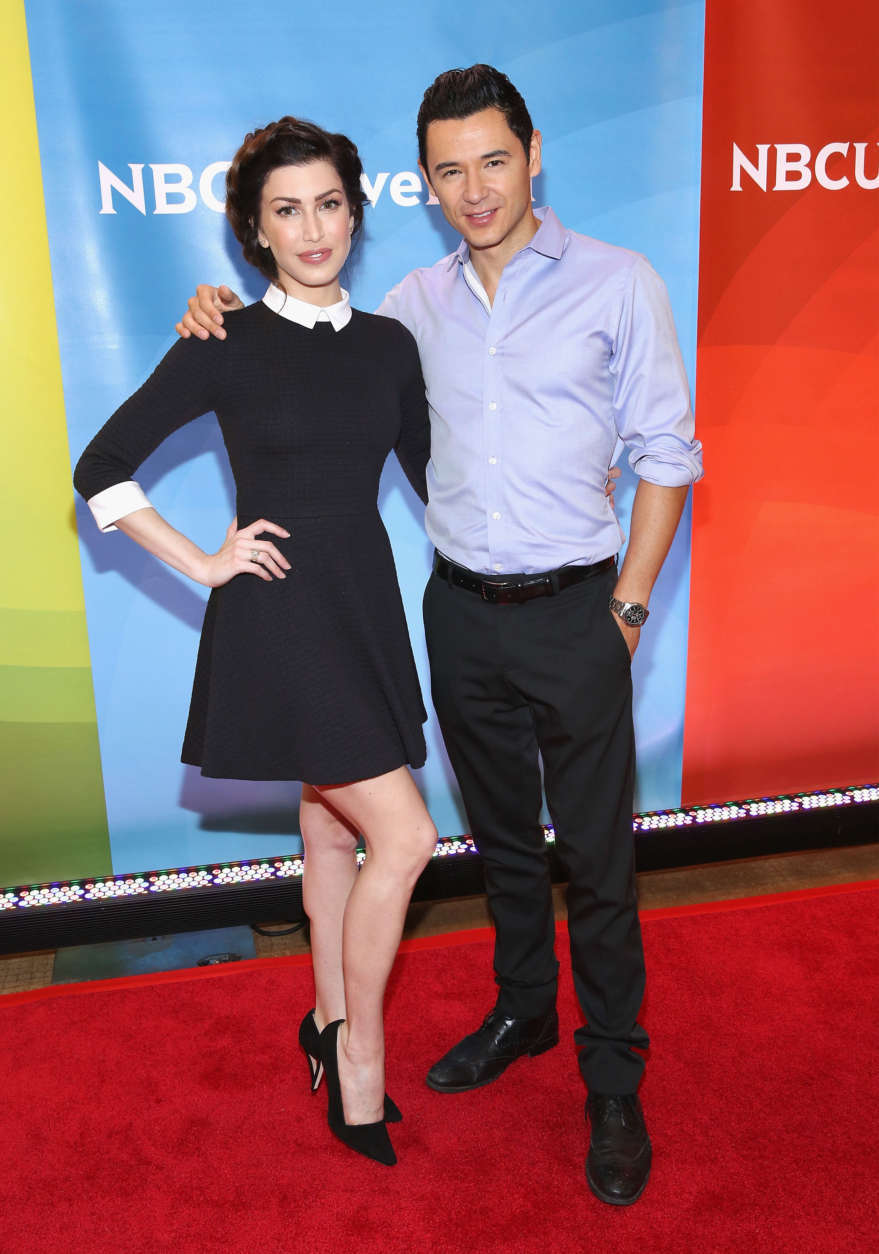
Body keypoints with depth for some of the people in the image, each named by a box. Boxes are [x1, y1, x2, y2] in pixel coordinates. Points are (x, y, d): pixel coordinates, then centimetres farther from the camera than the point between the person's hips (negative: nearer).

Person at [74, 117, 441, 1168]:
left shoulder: (389, 345, 7)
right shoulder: (226, 346, -7)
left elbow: (431, 478, 18)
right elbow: (100, 468, -3)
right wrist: (201, 563, -6)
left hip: (367, 605, 5)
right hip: (278, 614, -5)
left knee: (332, 828, 16)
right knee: (404, 835, -9)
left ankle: (331, 1022, 36)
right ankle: (358, 1058, 12)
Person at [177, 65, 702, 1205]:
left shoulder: (617, 284, -3)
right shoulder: (413, 306, 7)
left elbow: (666, 456, -2)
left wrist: (627, 605, -6)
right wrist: (235, 323, 3)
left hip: (572, 609, -3)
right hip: (461, 610, 4)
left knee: (596, 854, 4)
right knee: (501, 834, 18)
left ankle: (614, 1084, 22)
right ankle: (522, 1012, 40)